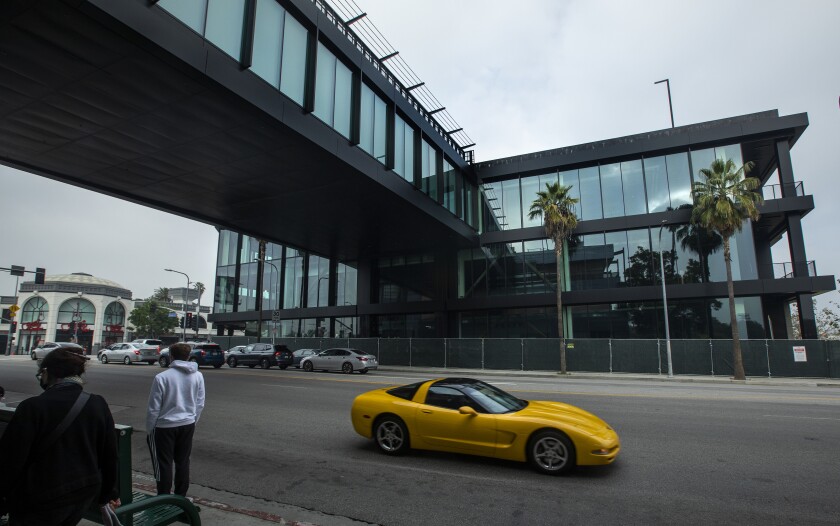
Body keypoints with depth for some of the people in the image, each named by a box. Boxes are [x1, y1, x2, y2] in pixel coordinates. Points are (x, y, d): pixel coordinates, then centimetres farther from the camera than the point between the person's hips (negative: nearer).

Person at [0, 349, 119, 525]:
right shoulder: (98, 405, -5)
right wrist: (108, 493, 14)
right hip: (83, 494, 4)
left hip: (41, 501, -4)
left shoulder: (32, 407, -18)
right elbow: (109, 455, 1)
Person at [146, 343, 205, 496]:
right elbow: (200, 405, 3)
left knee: (164, 465, 9)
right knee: (183, 462, 15)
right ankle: (181, 497, 25)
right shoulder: (198, 376, -3)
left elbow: (154, 408, -11)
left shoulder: (161, 377, -15)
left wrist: (149, 430, 3)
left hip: (165, 426, -4)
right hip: (188, 425, 4)